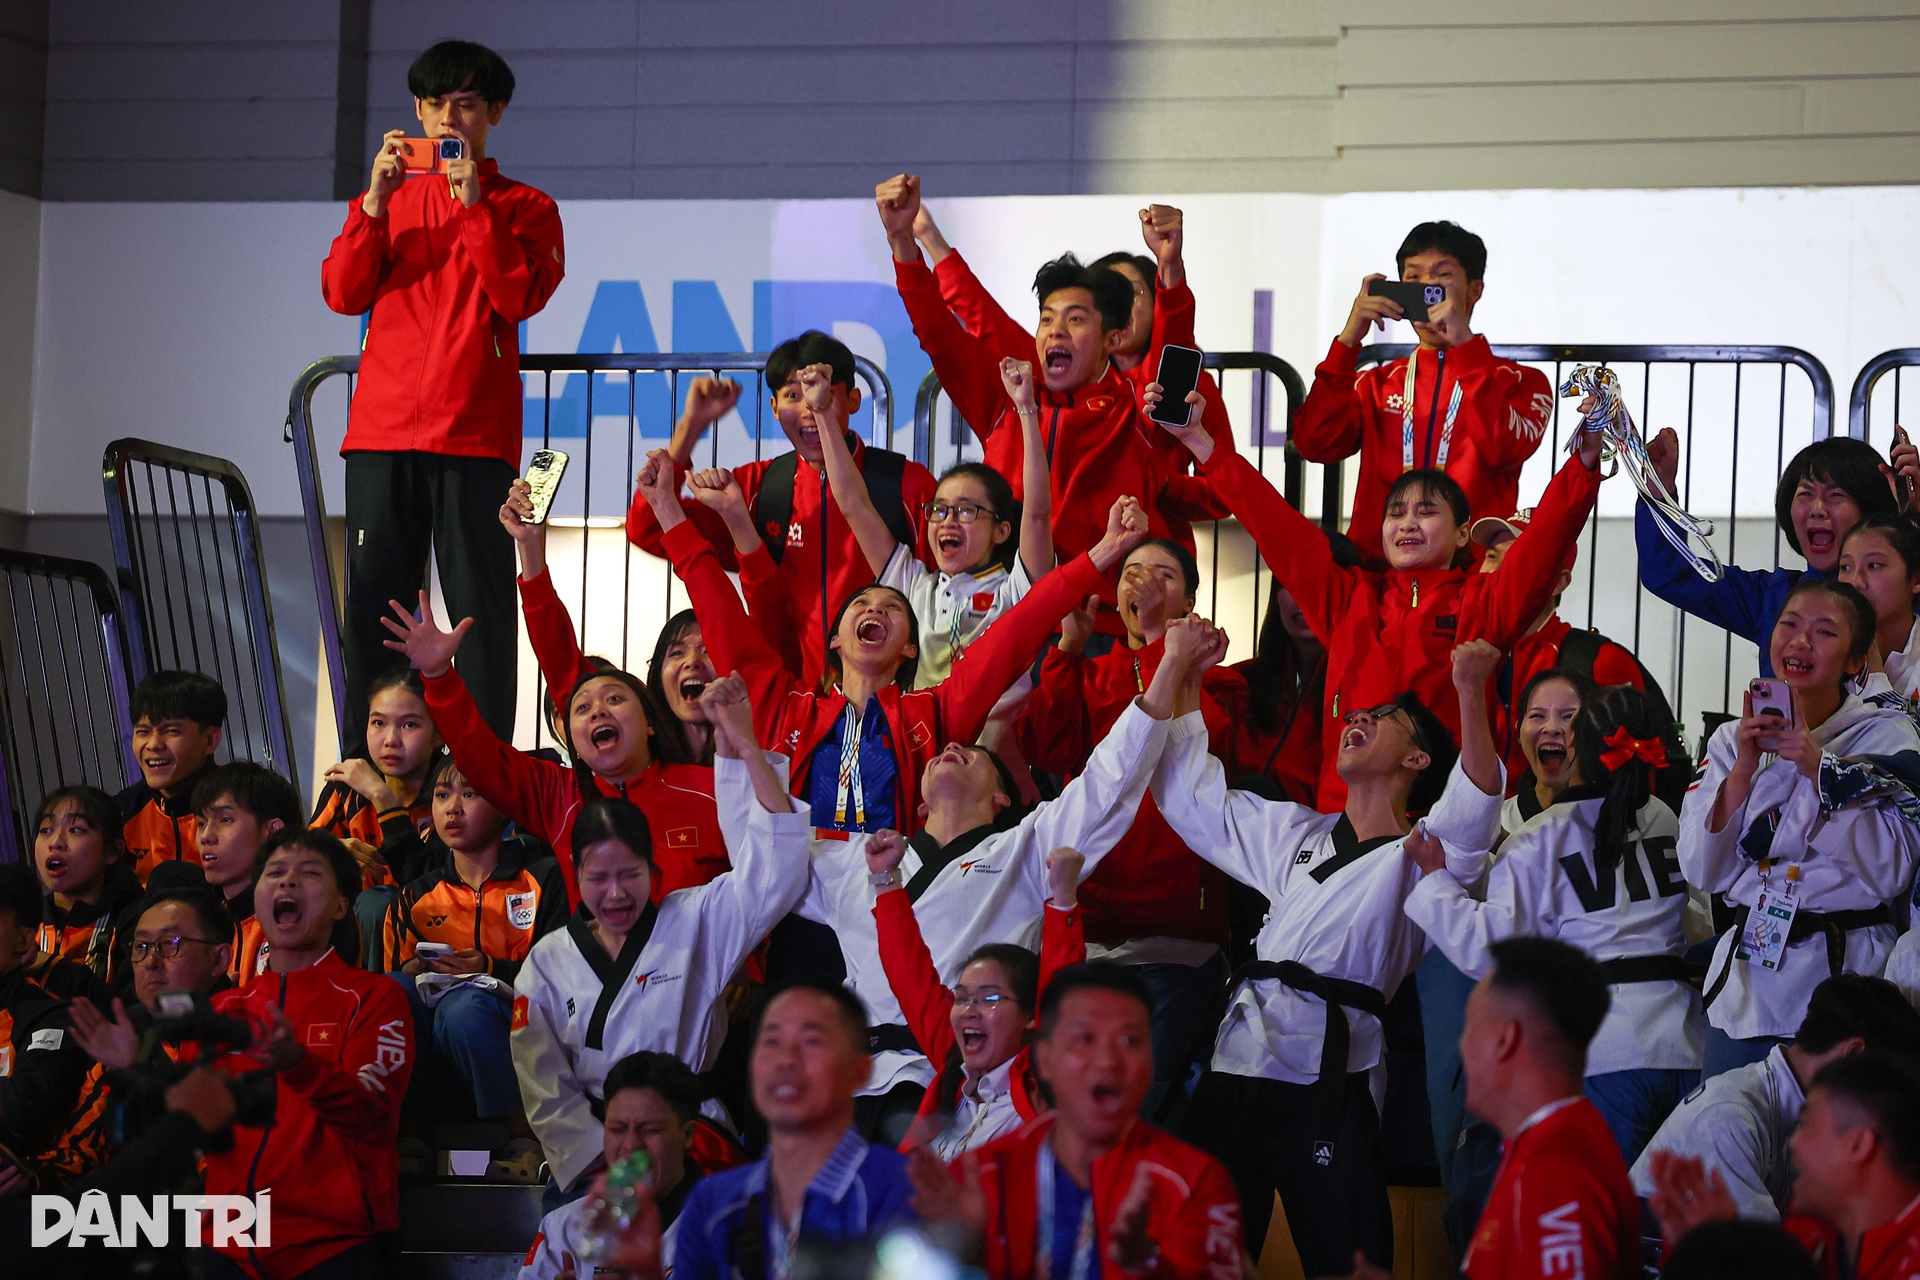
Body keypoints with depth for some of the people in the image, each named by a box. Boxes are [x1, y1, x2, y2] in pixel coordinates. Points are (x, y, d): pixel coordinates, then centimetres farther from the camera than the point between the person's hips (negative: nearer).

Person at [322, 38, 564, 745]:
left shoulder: (525, 208, 11)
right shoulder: (387, 198, 20)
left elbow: (521, 296, -6)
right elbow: (343, 292, 7)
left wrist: (474, 206, -11)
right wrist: (376, 199, -4)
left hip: (474, 433, -3)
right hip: (382, 427, 3)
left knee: (479, 604, -6)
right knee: (371, 602, -1)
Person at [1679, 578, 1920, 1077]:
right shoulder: (1732, 739, 8)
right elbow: (1703, 872, -1)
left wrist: (1820, 770, -18)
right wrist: (1744, 768, -11)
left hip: (1843, 972, -4)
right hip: (1745, 976, 4)